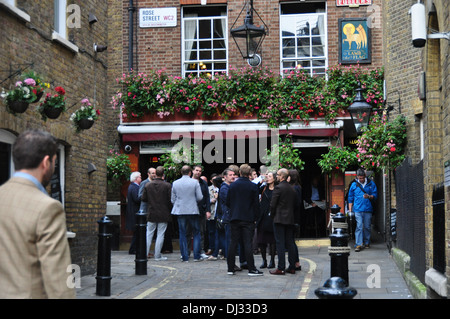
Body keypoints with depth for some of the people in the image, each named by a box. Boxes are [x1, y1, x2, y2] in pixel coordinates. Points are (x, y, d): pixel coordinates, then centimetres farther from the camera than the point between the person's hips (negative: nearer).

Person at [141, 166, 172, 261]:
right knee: (160, 235, 3)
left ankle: (145, 253, 11)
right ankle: (157, 255, 4)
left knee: (149, 234, 11)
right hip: (163, 214, -3)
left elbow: (143, 199, 3)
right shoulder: (167, 185, -10)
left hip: (151, 214, 3)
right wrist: (169, 209, 7)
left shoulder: (148, 185, -1)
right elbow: (170, 200, -11)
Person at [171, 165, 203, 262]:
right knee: (196, 233, 8)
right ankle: (196, 256, 5)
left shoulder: (175, 183, 2)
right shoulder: (195, 182, -6)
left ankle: (185, 257, 7)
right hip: (192, 211, -2)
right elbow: (200, 197, -7)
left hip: (180, 211, 2)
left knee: (182, 234, 7)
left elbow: (172, 199, 5)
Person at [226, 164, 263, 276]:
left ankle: (231, 268, 9)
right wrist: (256, 218, 5)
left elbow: (227, 202, 8)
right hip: (248, 219, -2)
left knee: (233, 243, 6)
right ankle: (251, 269, -5)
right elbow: (256, 204, -4)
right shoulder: (253, 186, -6)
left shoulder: (232, 185, 2)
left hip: (234, 218, 3)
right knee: (247, 244, -4)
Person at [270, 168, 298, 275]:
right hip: (290, 219, 7)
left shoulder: (278, 188, -11)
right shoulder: (292, 189, 10)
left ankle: (281, 268, -6)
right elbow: (295, 205, 14)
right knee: (290, 243, 9)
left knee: (280, 243, -5)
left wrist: (272, 215, 4)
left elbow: (273, 204, -11)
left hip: (279, 219, -7)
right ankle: (292, 267, 12)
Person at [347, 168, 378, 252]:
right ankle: (358, 244, -9)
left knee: (367, 227, 7)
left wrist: (369, 196, -14)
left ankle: (367, 243, 22)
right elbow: (350, 198, 13)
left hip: (368, 209, 1)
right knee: (359, 227, -8)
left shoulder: (371, 184, 6)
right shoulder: (354, 185, 8)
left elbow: (375, 195, 8)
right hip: (357, 210, -1)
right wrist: (350, 210, 8)